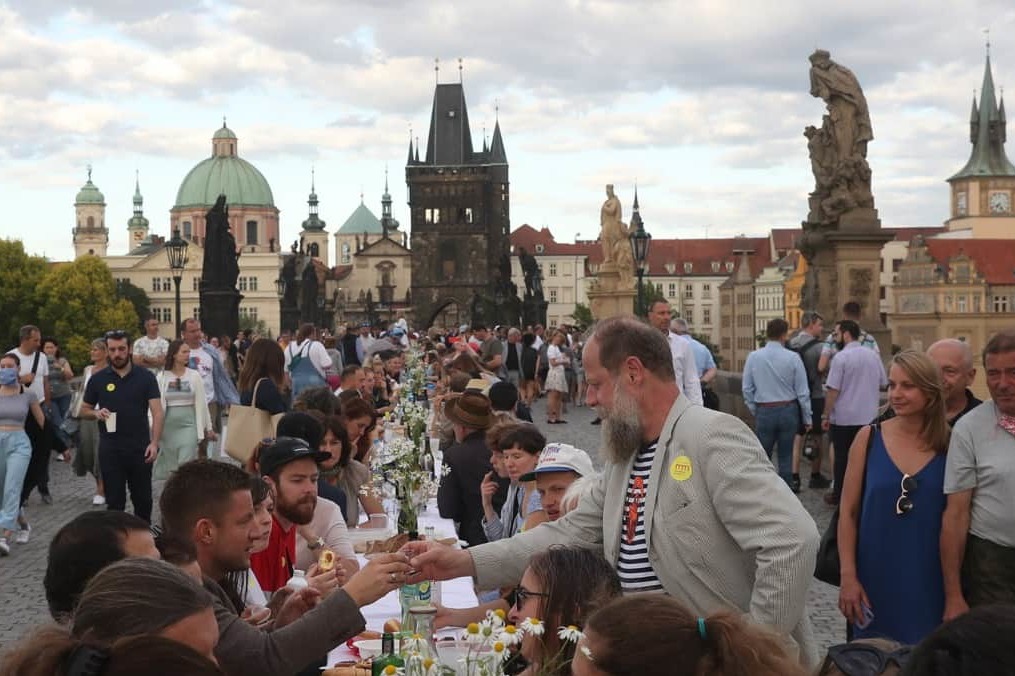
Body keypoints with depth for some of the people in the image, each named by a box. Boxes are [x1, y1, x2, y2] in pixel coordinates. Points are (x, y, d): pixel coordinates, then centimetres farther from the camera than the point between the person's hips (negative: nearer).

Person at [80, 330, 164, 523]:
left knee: (143, 499, 10)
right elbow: (84, 410, 12)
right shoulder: (98, 379, 3)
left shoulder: (145, 377, 0)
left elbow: (157, 411, -6)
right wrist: (97, 413, -11)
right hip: (110, 451, 0)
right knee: (115, 501, 5)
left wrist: (154, 442, -19)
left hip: (140, 449, 0)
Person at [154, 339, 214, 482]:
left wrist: (208, 428, 7)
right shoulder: (161, 377, -1)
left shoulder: (194, 376, 0)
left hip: (189, 424, -1)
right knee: (169, 465, 8)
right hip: (169, 425, 1)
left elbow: (201, 403, 4)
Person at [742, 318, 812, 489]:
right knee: (786, 456, 9)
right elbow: (802, 392, -5)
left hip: (764, 412, 0)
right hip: (788, 411, 0)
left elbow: (747, 389, -1)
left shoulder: (753, 357, -5)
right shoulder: (792, 358, -9)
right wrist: (807, 418, 4)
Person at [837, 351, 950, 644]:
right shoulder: (869, 438, -3)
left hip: (930, 580, 0)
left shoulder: (949, 444, -3)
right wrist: (848, 576, -5)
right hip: (875, 576, 0)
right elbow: (848, 512, -1)